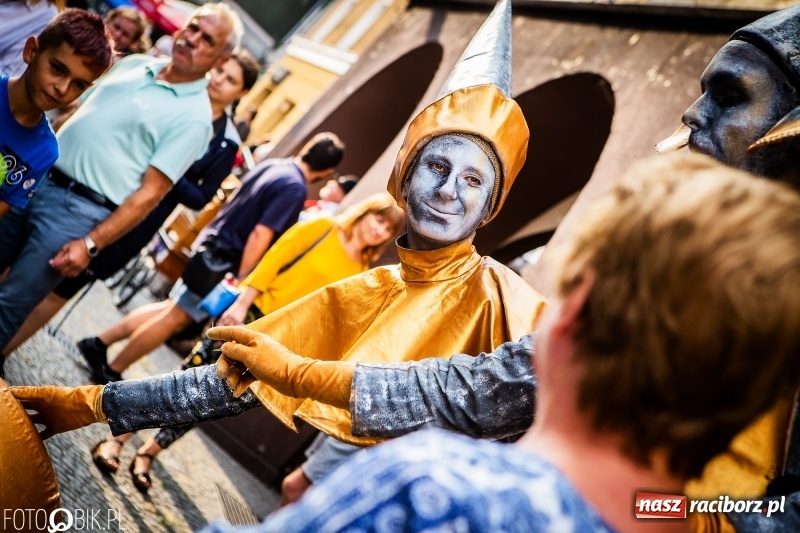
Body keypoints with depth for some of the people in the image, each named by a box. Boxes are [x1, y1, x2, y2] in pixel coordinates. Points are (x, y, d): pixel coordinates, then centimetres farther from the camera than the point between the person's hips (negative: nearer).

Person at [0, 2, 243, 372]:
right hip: (36, 179, 7)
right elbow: (76, 111, 18)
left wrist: (90, 244, -17)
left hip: (77, 210, -6)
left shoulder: (193, 116, -12)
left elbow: (150, 193, -15)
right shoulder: (134, 63, 9)